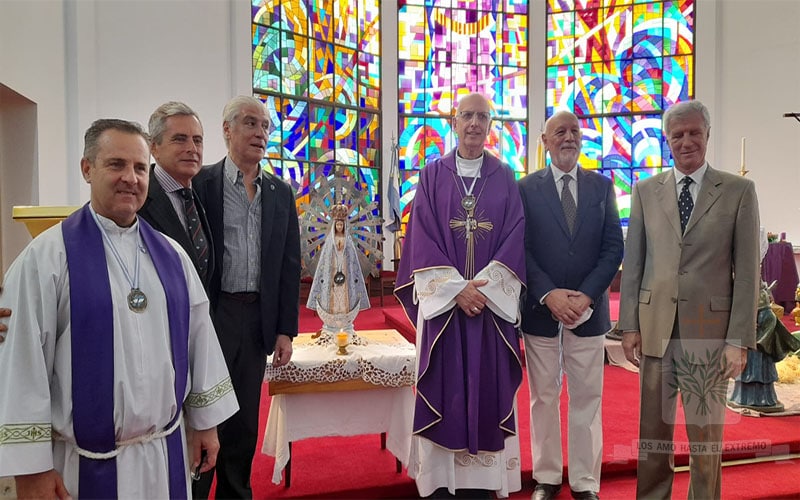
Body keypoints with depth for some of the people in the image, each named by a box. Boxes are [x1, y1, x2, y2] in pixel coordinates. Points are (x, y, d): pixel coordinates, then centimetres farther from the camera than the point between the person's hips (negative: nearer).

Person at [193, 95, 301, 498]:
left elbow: (290, 265, 8)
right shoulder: (201, 184, -4)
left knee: (244, 423, 14)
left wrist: (285, 329, 5)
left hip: (257, 319, 4)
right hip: (210, 315, -4)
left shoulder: (281, 193, 9)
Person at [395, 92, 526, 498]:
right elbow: (421, 237, -2)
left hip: (491, 301, 1)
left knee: (487, 388, 4)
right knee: (444, 387, 2)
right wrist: (457, 289, -13)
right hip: (443, 299, -1)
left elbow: (514, 237, 0)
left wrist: (483, 287, -13)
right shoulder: (432, 175, 5)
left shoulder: (505, 178, 8)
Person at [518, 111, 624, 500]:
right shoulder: (526, 188, 2)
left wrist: (586, 296, -10)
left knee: (587, 399, 8)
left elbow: (614, 248, 2)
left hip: (588, 310, 2)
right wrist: (548, 295, -14)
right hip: (541, 309, -1)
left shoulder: (602, 186, 7)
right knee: (543, 398, 9)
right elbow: (521, 249, -3)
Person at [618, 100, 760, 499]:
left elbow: (747, 270, -2)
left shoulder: (739, 191, 1)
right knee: (652, 428, 11)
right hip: (655, 327, 2)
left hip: (710, 330, -2)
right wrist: (629, 325, 1)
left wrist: (740, 339, -7)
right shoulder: (645, 191, 7)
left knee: (706, 431, 9)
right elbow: (632, 263, 6)